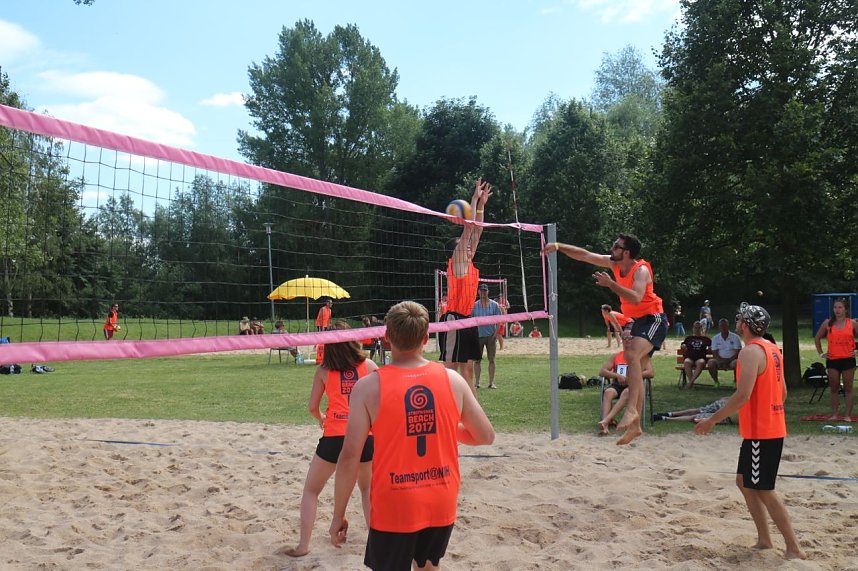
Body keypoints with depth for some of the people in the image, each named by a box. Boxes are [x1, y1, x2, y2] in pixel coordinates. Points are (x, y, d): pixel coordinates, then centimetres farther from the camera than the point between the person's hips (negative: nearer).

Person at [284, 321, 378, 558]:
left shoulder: (323, 370, 5)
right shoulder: (368, 365, 6)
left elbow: (312, 406, 7)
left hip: (334, 438, -1)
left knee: (311, 491, 19)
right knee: (367, 488, 26)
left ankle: (303, 545, 15)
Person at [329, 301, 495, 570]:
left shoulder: (369, 387, -13)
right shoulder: (453, 379, -5)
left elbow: (349, 457, -14)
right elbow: (486, 436, 5)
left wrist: (338, 514, -3)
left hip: (394, 508, -3)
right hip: (442, 505, 3)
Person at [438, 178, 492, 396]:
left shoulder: (468, 264, 14)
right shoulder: (456, 263, -6)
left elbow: (476, 232, 17)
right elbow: (468, 228, -10)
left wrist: (482, 204, 17)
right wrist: (475, 198, -6)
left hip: (466, 319, 9)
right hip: (454, 319, -9)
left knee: (467, 369, 11)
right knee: (450, 369, -5)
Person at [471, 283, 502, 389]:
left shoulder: (494, 304, 4)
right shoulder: (474, 305, 6)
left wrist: (496, 333, -8)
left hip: (491, 335, 0)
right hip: (478, 335, 1)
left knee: (491, 360, 3)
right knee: (477, 360, 2)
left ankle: (491, 382, 9)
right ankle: (476, 382, 9)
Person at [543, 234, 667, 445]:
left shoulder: (641, 270, -20)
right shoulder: (614, 264, 2)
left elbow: (636, 298, -36)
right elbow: (584, 255, 5)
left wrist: (610, 283, -34)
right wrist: (559, 246, -2)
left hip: (654, 319, -9)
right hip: (638, 321, 9)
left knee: (631, 354, -33)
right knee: (636, 372, 7)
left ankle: (631, 409, -36)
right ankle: (635, 425, 10)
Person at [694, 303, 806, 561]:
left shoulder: (751, 352, -18)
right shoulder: (772, 349, 12)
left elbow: (742, 395, -26)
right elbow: (783, 392, 17)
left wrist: (713, 420, -20)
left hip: (760, 433, -10)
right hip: (772, 428, 10)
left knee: (763, 489, -2)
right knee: (744, 481, 17)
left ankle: (794, 549, 4)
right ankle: (764, 540, 21)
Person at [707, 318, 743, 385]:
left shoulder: (735, 337, -1)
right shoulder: (715, 338, 5)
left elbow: (737, 353, -5)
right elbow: (715, 353, 1)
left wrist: (729, 361, -19)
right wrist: (722, 362, -18)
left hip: (732, 359, -2)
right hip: (720, 360, 2)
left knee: (736, 363, -36)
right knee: (711, 362, -29)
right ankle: (716, 381, -11)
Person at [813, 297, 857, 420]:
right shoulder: (828, 323, 4)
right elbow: (817, 338, 13)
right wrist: (820, 353, 7)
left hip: (848, 359, -2)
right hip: (832, 360, 2)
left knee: (848, 388, 3)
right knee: (834, 388, 5)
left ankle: (848, 415, 7)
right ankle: (834, 414, 10)